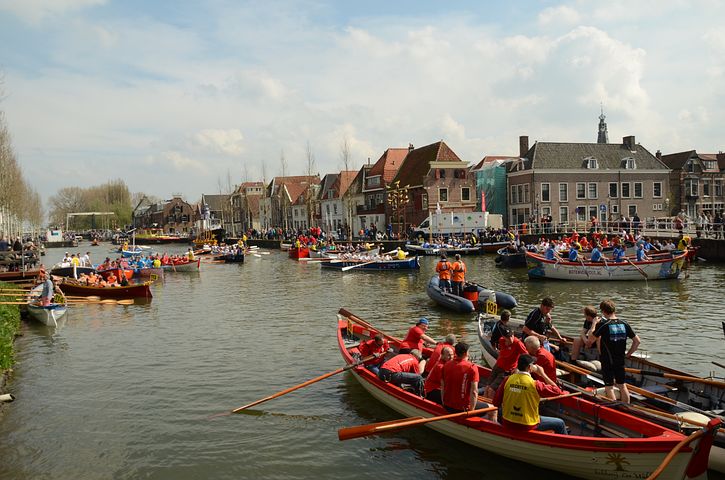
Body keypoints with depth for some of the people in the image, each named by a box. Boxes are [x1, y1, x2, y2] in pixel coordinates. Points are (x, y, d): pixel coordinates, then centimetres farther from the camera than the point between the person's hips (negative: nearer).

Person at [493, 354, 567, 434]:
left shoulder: (508, 380, -8)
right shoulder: (535, 384, -17)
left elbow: (496, 403, -3)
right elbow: (557, 391, -6)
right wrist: (542, 374, 0)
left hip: (507, 424, 3)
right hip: (527, 426, -3)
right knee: (560, 423, 16)